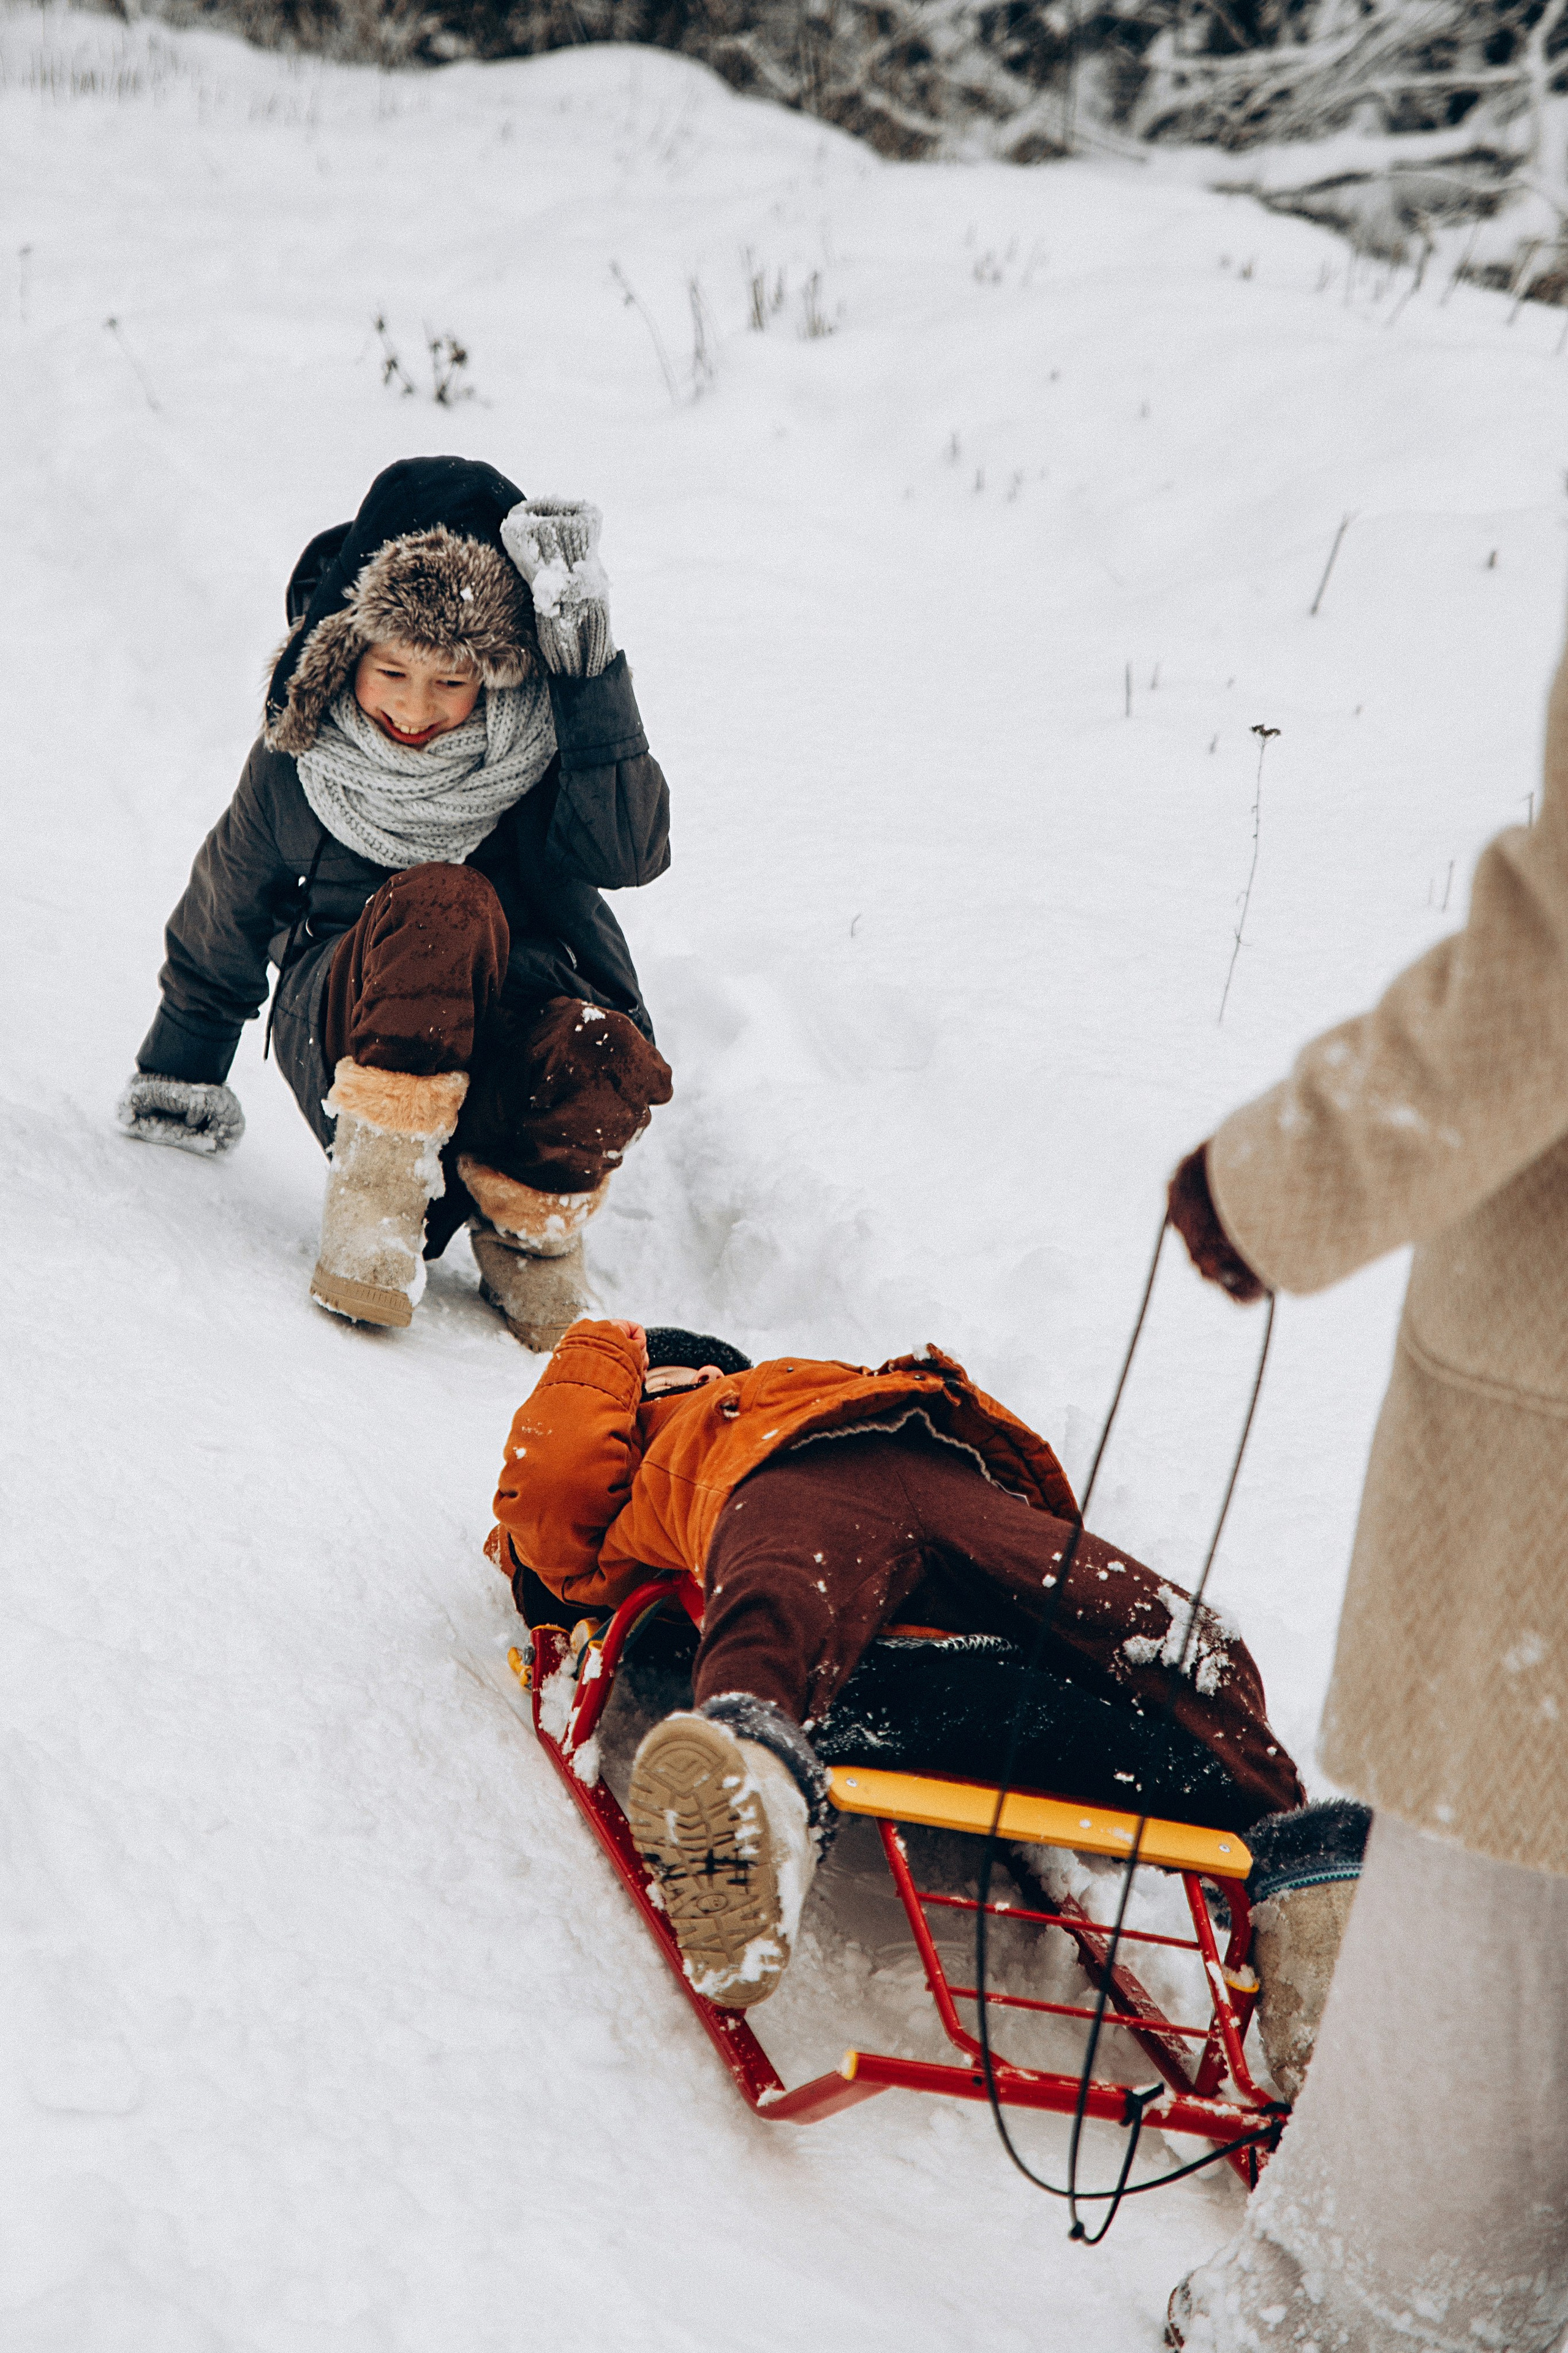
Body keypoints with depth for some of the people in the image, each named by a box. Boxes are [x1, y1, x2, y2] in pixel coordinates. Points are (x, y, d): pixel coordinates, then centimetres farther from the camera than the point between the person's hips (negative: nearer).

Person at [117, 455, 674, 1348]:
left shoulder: (533, 751, -7)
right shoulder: (300, 762, -4)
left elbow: (632, 852, -26)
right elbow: (225, 915, 12)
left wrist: (591, 665, -29)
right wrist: (180, 1073, 23)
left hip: (515, 1040, 1)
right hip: (350, 1030, 0)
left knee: (612, 1062, -38)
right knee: (444, 902, -34)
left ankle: (526, 1220, -7)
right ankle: (377, 1186, -27)